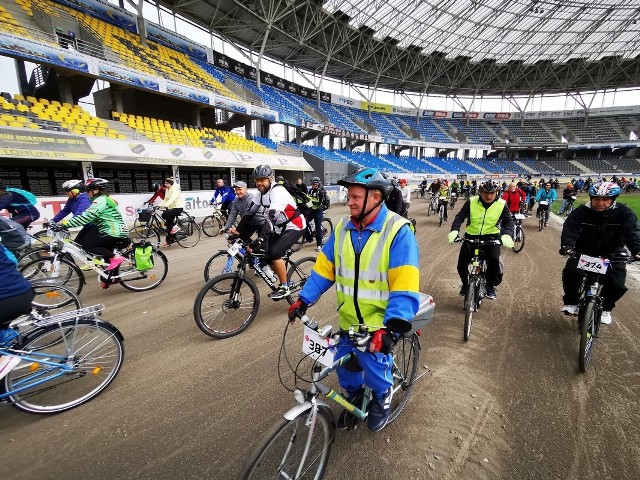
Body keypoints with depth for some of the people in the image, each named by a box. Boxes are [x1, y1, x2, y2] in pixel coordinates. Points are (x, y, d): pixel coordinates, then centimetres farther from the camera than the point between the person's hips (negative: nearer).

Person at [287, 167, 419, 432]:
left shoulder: (398, 231, -18)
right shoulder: (342, 228, -2)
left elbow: (404, 284, -24)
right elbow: (324, 267, 3)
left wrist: (392, 326, -32)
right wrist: (304, 300, -2)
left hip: (379, 320, -4)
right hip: (348, 319, 5)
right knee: (344, 363, 13)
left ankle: (381, 397, 31)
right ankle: (354, 396, 46)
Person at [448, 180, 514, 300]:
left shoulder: (501, 204, -7)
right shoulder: (471, 202, -8)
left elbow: (508, 222, -8)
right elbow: (460, 217, -11)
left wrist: (507, 235, -29)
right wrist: (454, 231, -29)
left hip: (491, 237, -1)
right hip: (471, 236, 1)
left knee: (494, 260, -25)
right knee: (462, 264, -6)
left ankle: (490, 285, 3)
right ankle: (466, 283, 27)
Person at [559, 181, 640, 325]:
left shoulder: (624, 213, -7)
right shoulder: (581, 212, -9)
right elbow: (569, 229, -20)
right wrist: (566, 246, -39)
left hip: (611, 257, 1)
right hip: (583, 254, -1)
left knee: (617, 285, -14)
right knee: (570, 272, -25)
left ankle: (605, 308, 18)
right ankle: (571, 302, -1)